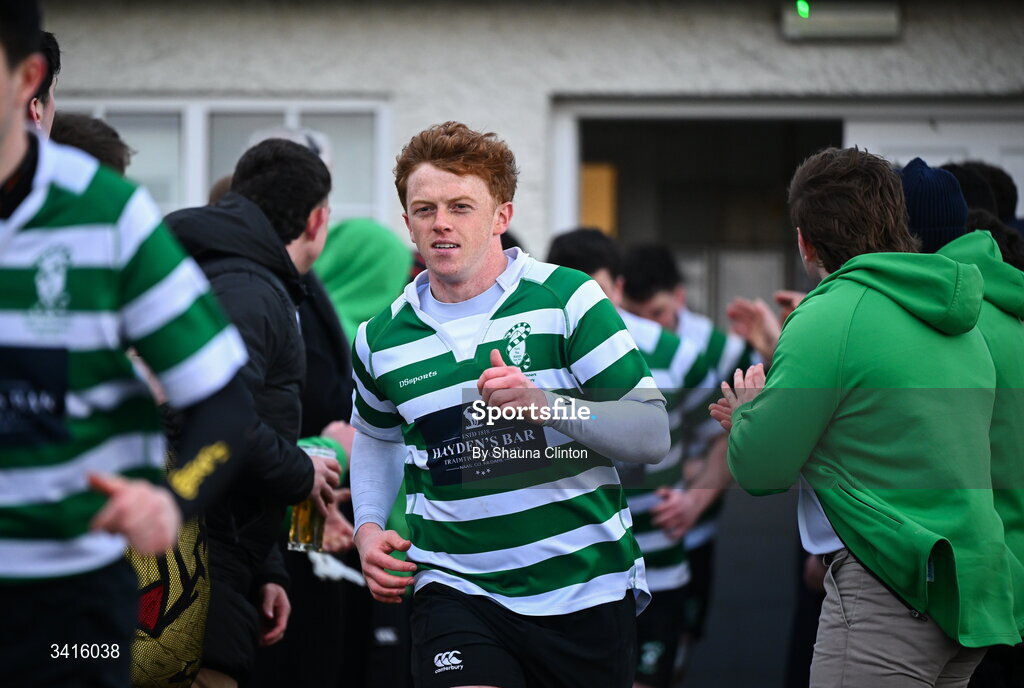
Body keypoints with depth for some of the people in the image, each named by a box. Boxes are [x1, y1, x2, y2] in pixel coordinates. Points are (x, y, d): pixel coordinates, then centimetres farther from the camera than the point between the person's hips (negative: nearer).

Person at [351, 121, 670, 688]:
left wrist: (544, 405, -24)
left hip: (587, 588, -1)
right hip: (455, 588, 1)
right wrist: (368, 527, 10)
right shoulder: (381, 341, 5)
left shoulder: (567, 298, -6)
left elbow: (653, 437, -9)